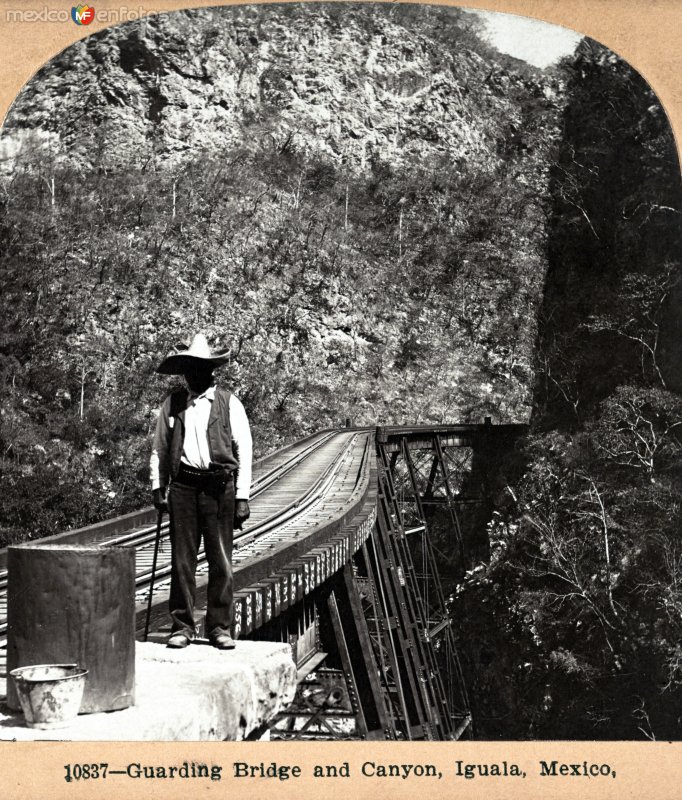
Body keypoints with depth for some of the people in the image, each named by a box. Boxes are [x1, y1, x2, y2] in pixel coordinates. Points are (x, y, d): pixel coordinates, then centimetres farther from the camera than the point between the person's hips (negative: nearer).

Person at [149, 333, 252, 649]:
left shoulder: (229, 403, 4)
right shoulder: (172, 404, 10)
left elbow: (244, 451, 3)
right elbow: (159, 448, 17)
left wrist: (242, 497, -2)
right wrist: (157, 486, 9)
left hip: (220, 486, -2)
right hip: (182, 486, 2)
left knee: (221, 561, 0)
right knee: (181, 560, 4)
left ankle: (220, 627, 9)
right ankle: (182, 626, 13)